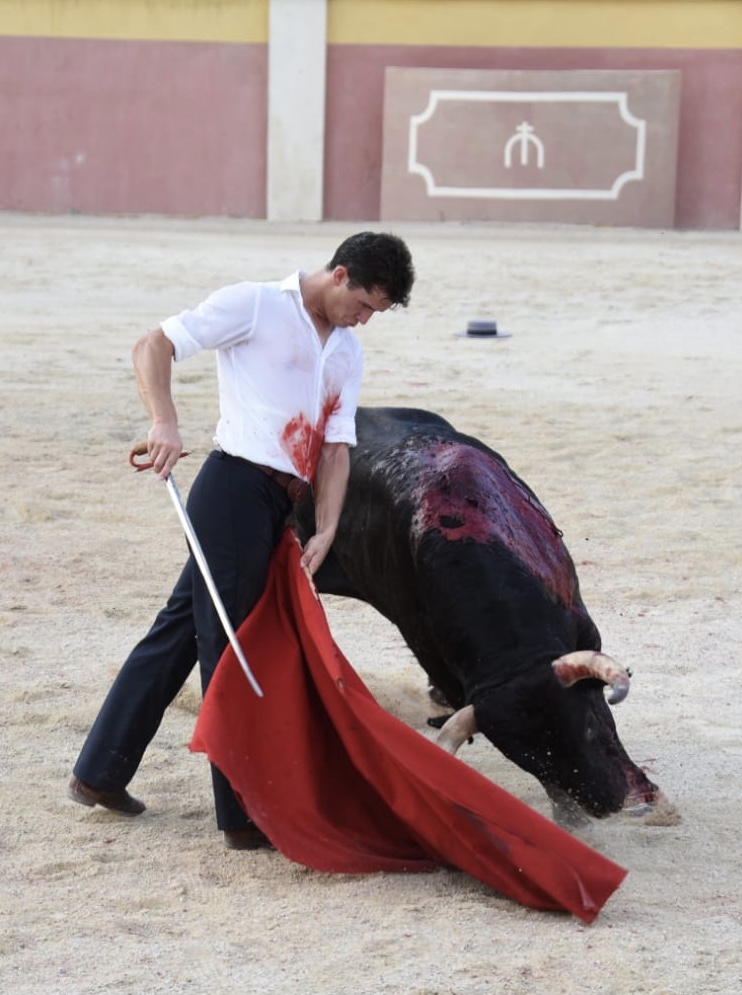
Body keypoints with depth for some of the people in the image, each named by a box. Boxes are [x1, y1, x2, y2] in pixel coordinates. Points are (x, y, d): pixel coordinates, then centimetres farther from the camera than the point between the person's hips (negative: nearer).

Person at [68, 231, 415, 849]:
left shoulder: (348, 353, 18)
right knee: (226, 643, -2)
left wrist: (326, 529, -3)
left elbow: (337, 446, 11)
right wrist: (165, 423, -21)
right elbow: (155, 347, -6)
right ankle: (244, 815, 2)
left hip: (279, 507, 8)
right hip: (236, 487, -8)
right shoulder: (255, 305, -3)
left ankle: (100, 773, 22)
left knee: (181, 629, 13)